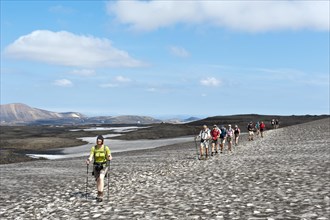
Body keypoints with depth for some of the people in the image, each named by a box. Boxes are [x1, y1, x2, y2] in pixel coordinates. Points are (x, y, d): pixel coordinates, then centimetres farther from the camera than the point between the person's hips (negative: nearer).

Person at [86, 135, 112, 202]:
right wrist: (88, 161, -31)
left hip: (104, 165, -3)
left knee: (101, 178, -25)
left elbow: (109, 157, -6)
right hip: (96, 166, 3)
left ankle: (100, 196, -23)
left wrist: (109, 158, -30)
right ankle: (99, 194, 35)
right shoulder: (93, 148, -6)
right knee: (97, 180, 11)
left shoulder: (106, 148, -11)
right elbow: (91, 157, -9)